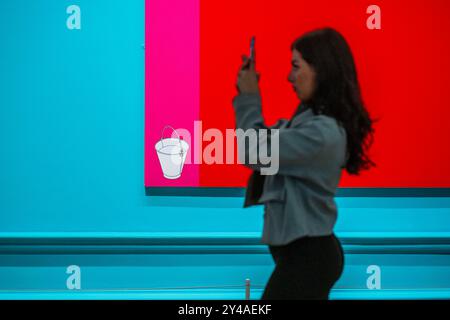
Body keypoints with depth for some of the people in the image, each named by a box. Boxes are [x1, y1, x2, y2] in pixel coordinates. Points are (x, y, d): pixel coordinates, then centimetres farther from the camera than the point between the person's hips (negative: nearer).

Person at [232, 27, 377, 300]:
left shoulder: (322, 132, -23)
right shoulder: (313, 117, 6)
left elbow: (256, 154, -17)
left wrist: (248, 98, -5)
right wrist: (249, 97, 6)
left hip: (306, 256, -9)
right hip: (306, 249, 9)